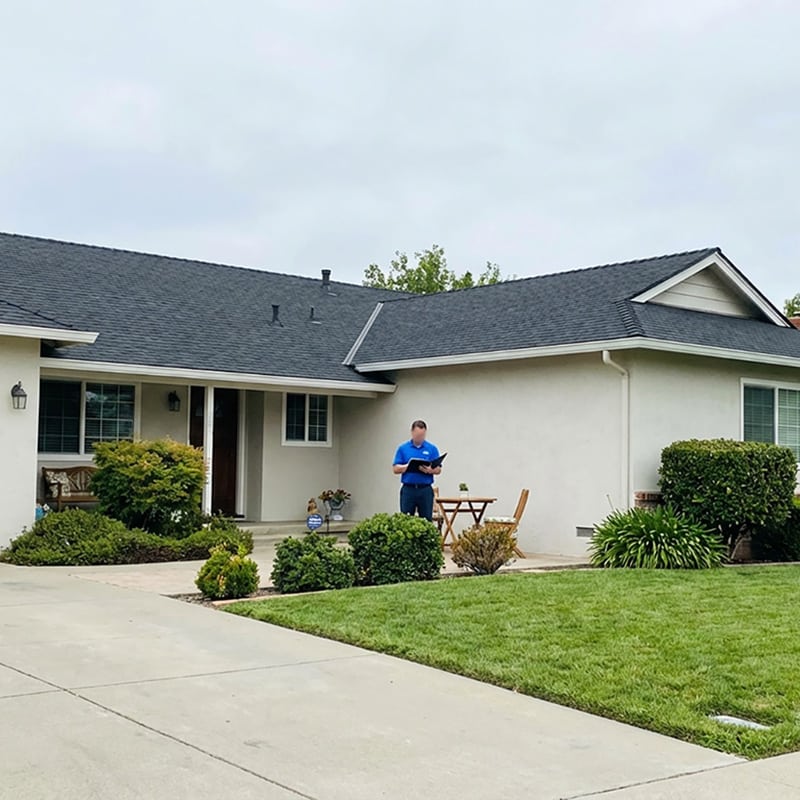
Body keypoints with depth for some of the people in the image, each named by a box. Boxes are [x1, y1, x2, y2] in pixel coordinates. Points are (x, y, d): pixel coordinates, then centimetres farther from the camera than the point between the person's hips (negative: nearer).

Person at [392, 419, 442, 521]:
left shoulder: (432, 449, 4)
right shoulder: (403, 448, 4)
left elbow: (438, 469, 0)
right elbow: (395, 469, 0)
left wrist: (429, 470, -21)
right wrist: (408, 466, -17)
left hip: (425, 490, 0)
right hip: (408, 489, 0)